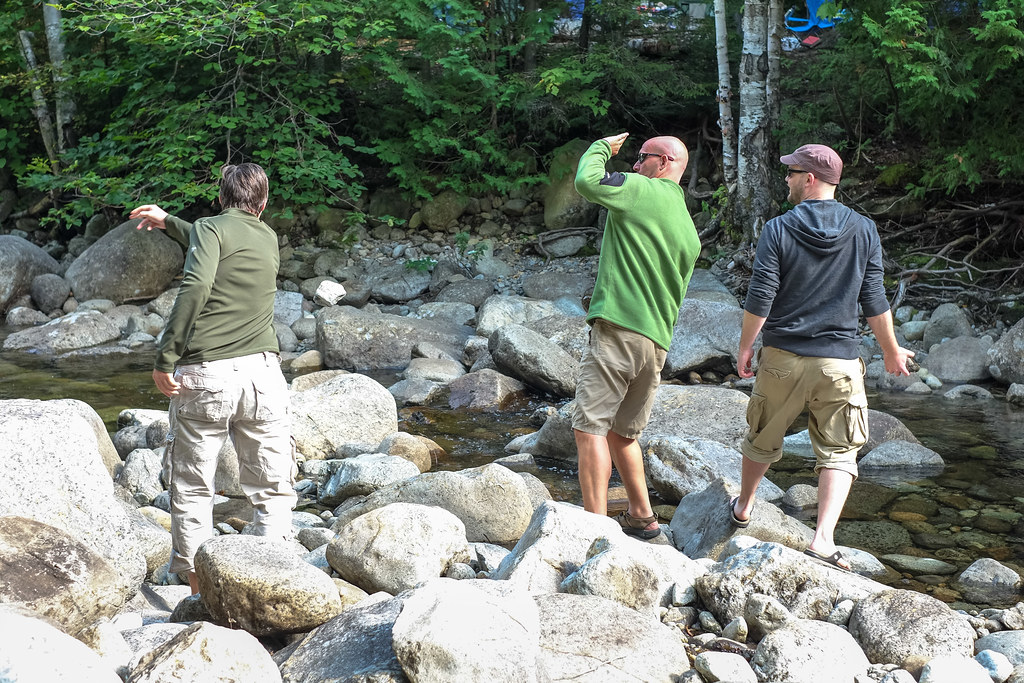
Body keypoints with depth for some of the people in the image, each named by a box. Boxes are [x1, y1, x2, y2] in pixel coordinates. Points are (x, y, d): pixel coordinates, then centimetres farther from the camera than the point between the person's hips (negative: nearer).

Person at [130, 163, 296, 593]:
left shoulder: (212, 228, 1)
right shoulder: (269, 238, 18)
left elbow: (197, 284, -18)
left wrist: (166, 356, -15)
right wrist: (168, 223, 48)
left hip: (205, 377, -3)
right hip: (261, 372, 4)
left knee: (192, 489, 8)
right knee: (273, 490, 9)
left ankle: (199, 592, 11)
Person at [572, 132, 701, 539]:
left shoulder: (642, 190, -2)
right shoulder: (690, 234, 21)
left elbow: (586, 182, -8)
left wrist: (602, 148, 10)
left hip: (618, 328, -9)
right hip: (658, 342, 9)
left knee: (589, 428, -9)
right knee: (621, 433, 20)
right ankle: (641, 517, 25)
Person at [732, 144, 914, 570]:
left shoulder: (778, 230, -7)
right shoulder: (864, 231, 0)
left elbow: (760, 299, -9)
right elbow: (873, 300, 1)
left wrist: (745, 347, 3)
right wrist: (891, 352, 13)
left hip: (782, 358, 0)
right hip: (839, 360, 0)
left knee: (762, 439, 20)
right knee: (838, 452, 5)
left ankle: (743, 508, 40)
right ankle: (823, 539, -11)